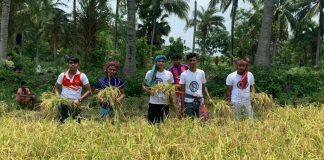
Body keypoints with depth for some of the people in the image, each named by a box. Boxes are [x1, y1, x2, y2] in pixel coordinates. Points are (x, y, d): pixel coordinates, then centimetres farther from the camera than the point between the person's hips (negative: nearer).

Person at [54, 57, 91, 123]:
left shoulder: (82, 76, -2)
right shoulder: (62, 75, 5)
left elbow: (89, 91, -3)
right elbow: (55, 88, 12)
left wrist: (79, 100, -14)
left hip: (75, 103, -2)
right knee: (62, 121, 3)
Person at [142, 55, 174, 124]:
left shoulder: (169, 74, 5)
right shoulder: (150, 73, 1)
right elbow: (143, 85, 5)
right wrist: (149, 91, -15)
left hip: (165, 103, 1)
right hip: (153, 103, -1)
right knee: (152, 123, 0)